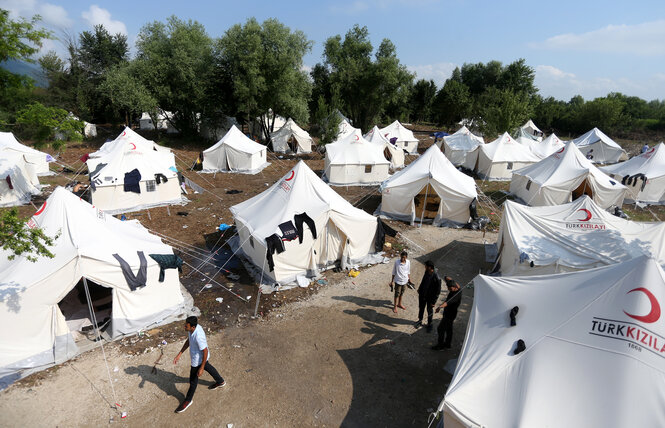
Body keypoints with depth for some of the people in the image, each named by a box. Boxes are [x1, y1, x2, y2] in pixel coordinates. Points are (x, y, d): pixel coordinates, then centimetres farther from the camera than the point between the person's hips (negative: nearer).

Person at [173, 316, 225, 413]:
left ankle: (188, 400, 41)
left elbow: (205, 352, -29)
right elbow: (188, 341, 3)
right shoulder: (192, 328, -16)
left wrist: (201, 368, -20)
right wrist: (179, 354, 2)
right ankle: (220, 381, 55)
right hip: (197, 357, 8)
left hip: (198, 360, -8)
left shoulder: (199, 336, -41)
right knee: (208, 367, 30)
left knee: (193, 380, 14)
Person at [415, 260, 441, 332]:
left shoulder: (436, 278, -31)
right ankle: (420, 321, 46)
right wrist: (419, 290, 18)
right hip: (422, 295, 6)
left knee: (430, 311, 17)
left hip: (430, 297, -5)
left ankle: (429, 324, 39)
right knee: (421, 309, 23)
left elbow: (438, 291, -22)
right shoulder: (426, 272, -11)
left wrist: (433, 301, -18)